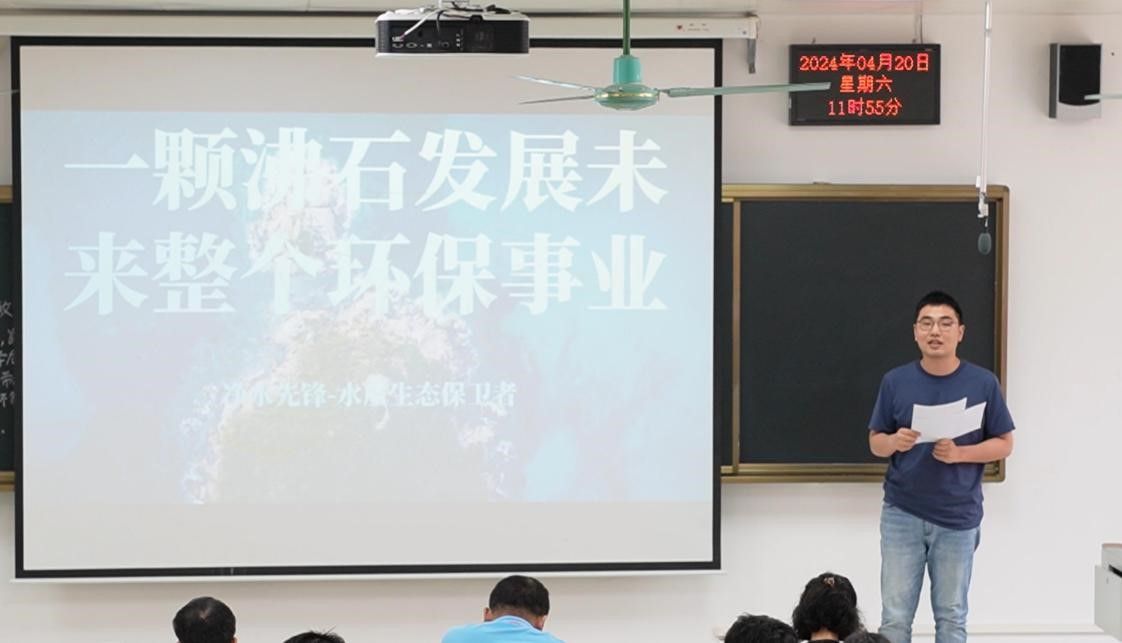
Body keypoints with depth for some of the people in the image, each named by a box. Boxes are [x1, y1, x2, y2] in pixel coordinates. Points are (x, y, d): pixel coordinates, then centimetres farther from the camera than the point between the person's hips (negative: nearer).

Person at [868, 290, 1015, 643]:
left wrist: (959, 453, -16)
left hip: (958, 518, 0)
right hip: (902, 514, 1)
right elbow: (875, 442, 7)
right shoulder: (895, 381, 0)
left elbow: (1004, 444, 1)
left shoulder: (983, 383, -4)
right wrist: (896, 442, -17)